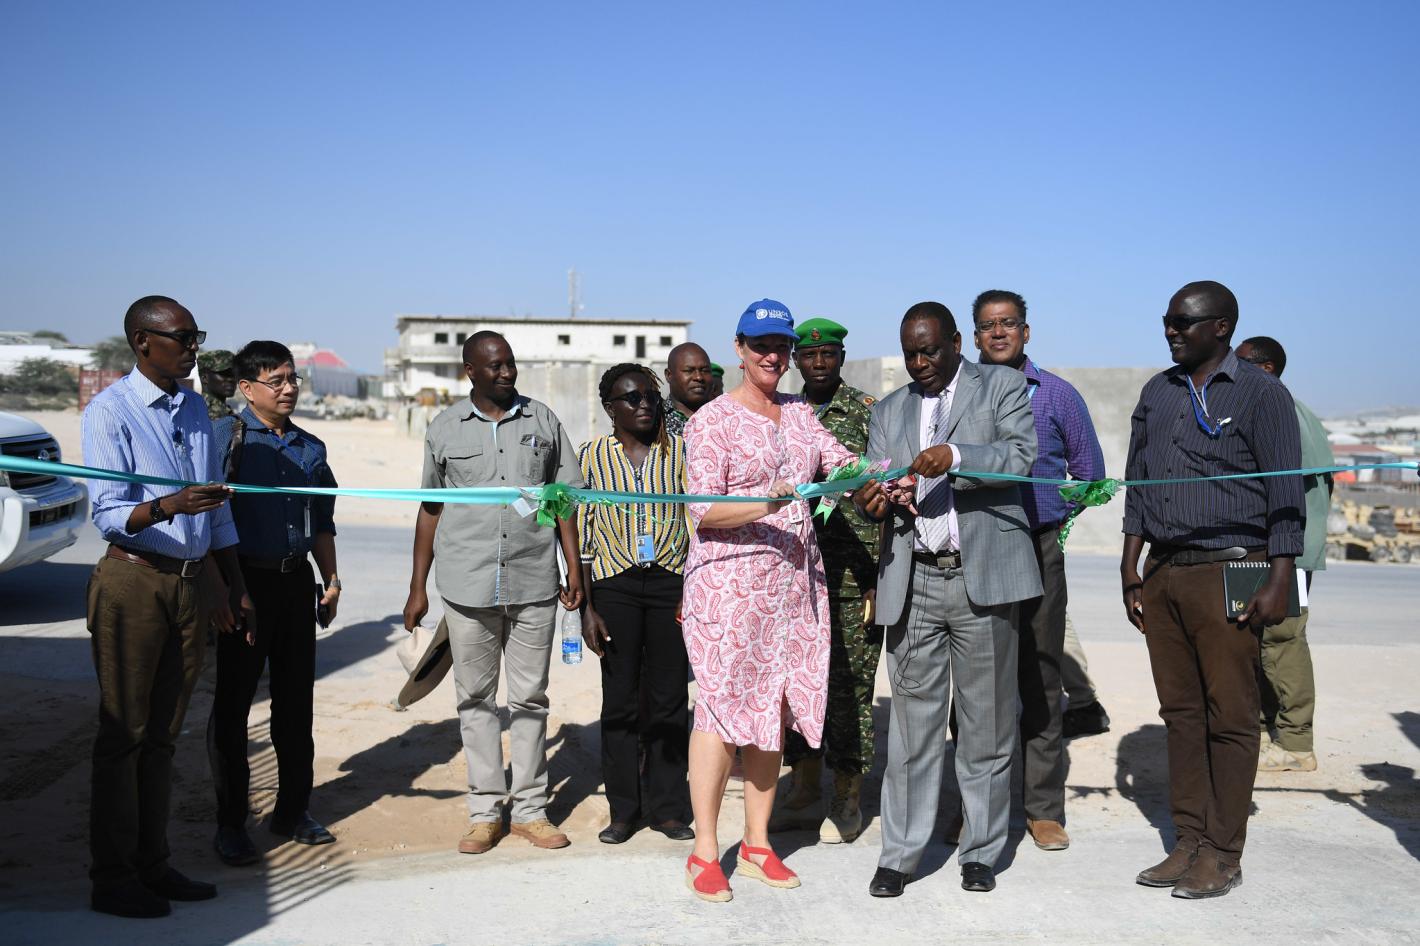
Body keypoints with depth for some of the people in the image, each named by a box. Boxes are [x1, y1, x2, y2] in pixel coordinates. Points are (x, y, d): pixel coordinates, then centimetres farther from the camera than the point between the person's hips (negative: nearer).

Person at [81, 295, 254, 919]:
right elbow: (108, 515, -15)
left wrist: (234, 591, 17)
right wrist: (169, 506, -34)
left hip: (192, 581, 6)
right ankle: (112, 878, 10)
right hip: (133, 581, -6)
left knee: (164, 733, 12)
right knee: (123, 733, 0)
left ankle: (152, 864, 22)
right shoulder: (109, 411, -9)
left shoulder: (195, 408, 12)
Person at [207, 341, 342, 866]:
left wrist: (331, 578, 11)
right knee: (233, 702, 3)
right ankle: (230, 823, 13)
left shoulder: (311, 447, 12)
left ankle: (292, 808, 24)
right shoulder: (224, 436, -4)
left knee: (296, 699, 11)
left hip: (297, 580, 5)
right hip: (245, 579, -5)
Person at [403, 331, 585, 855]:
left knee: (530, 697, 6)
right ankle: (485, 812, 17)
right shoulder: (444, 429, 6)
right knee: (475, 698, 6)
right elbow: (431, 509, 9)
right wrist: (417, 587, 6)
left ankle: (530, 809, 17)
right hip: (467, 584, 0)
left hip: (534, 581, 0)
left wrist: (574, 569, 5)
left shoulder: (542, 421, 7)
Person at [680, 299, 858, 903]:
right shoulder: (711, 421, -4)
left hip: (794, 580, 6)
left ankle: (757, 845, 21)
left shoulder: (799, 414, 16)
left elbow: (841, 461, 3)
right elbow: (703, 511, -11)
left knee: (772, 708, 10)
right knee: (723, 706, -5)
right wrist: (765, 505, -27)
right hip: (729, 581, -6)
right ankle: (704, 852, 6)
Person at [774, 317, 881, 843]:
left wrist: (879, 577, -10)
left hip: (850, 577, -4)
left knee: (848, 686, 1)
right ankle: (805, 790, 22)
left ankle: (848, 801, 14)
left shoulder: (867, 413, -1)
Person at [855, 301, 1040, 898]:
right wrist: (878, 501, -12)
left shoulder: (1001, 386, 7)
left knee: (986, 721, 5)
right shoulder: (889, 411, 18)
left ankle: (981, 852, 18)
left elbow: (1021, 455, -8)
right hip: (912, 580, 3)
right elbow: (875, 488, 12)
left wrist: (955, 457, -23)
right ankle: (899, 854, 11)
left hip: (982, 576, -2)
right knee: (912, 720, 2)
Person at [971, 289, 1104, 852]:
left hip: (1038, 552, 0)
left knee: (1039, 679, 2)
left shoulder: (1057, 395, 8)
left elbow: (1089, 473, 13)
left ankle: (1043, 809, 11)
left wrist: (1052, 516, 7)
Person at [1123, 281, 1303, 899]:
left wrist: (1279, 582, -12)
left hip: (1227, 573, -5)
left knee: (1229, 716, -1)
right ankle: (1189, 842, 18)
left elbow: (1285, 495, -5)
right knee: (1181, 712, 9)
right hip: (1161, 572, 5)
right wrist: (1130, 571, 12)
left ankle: (1223, 854, 9)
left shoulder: (1261, 393, -2)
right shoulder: (1158, 392, 14)